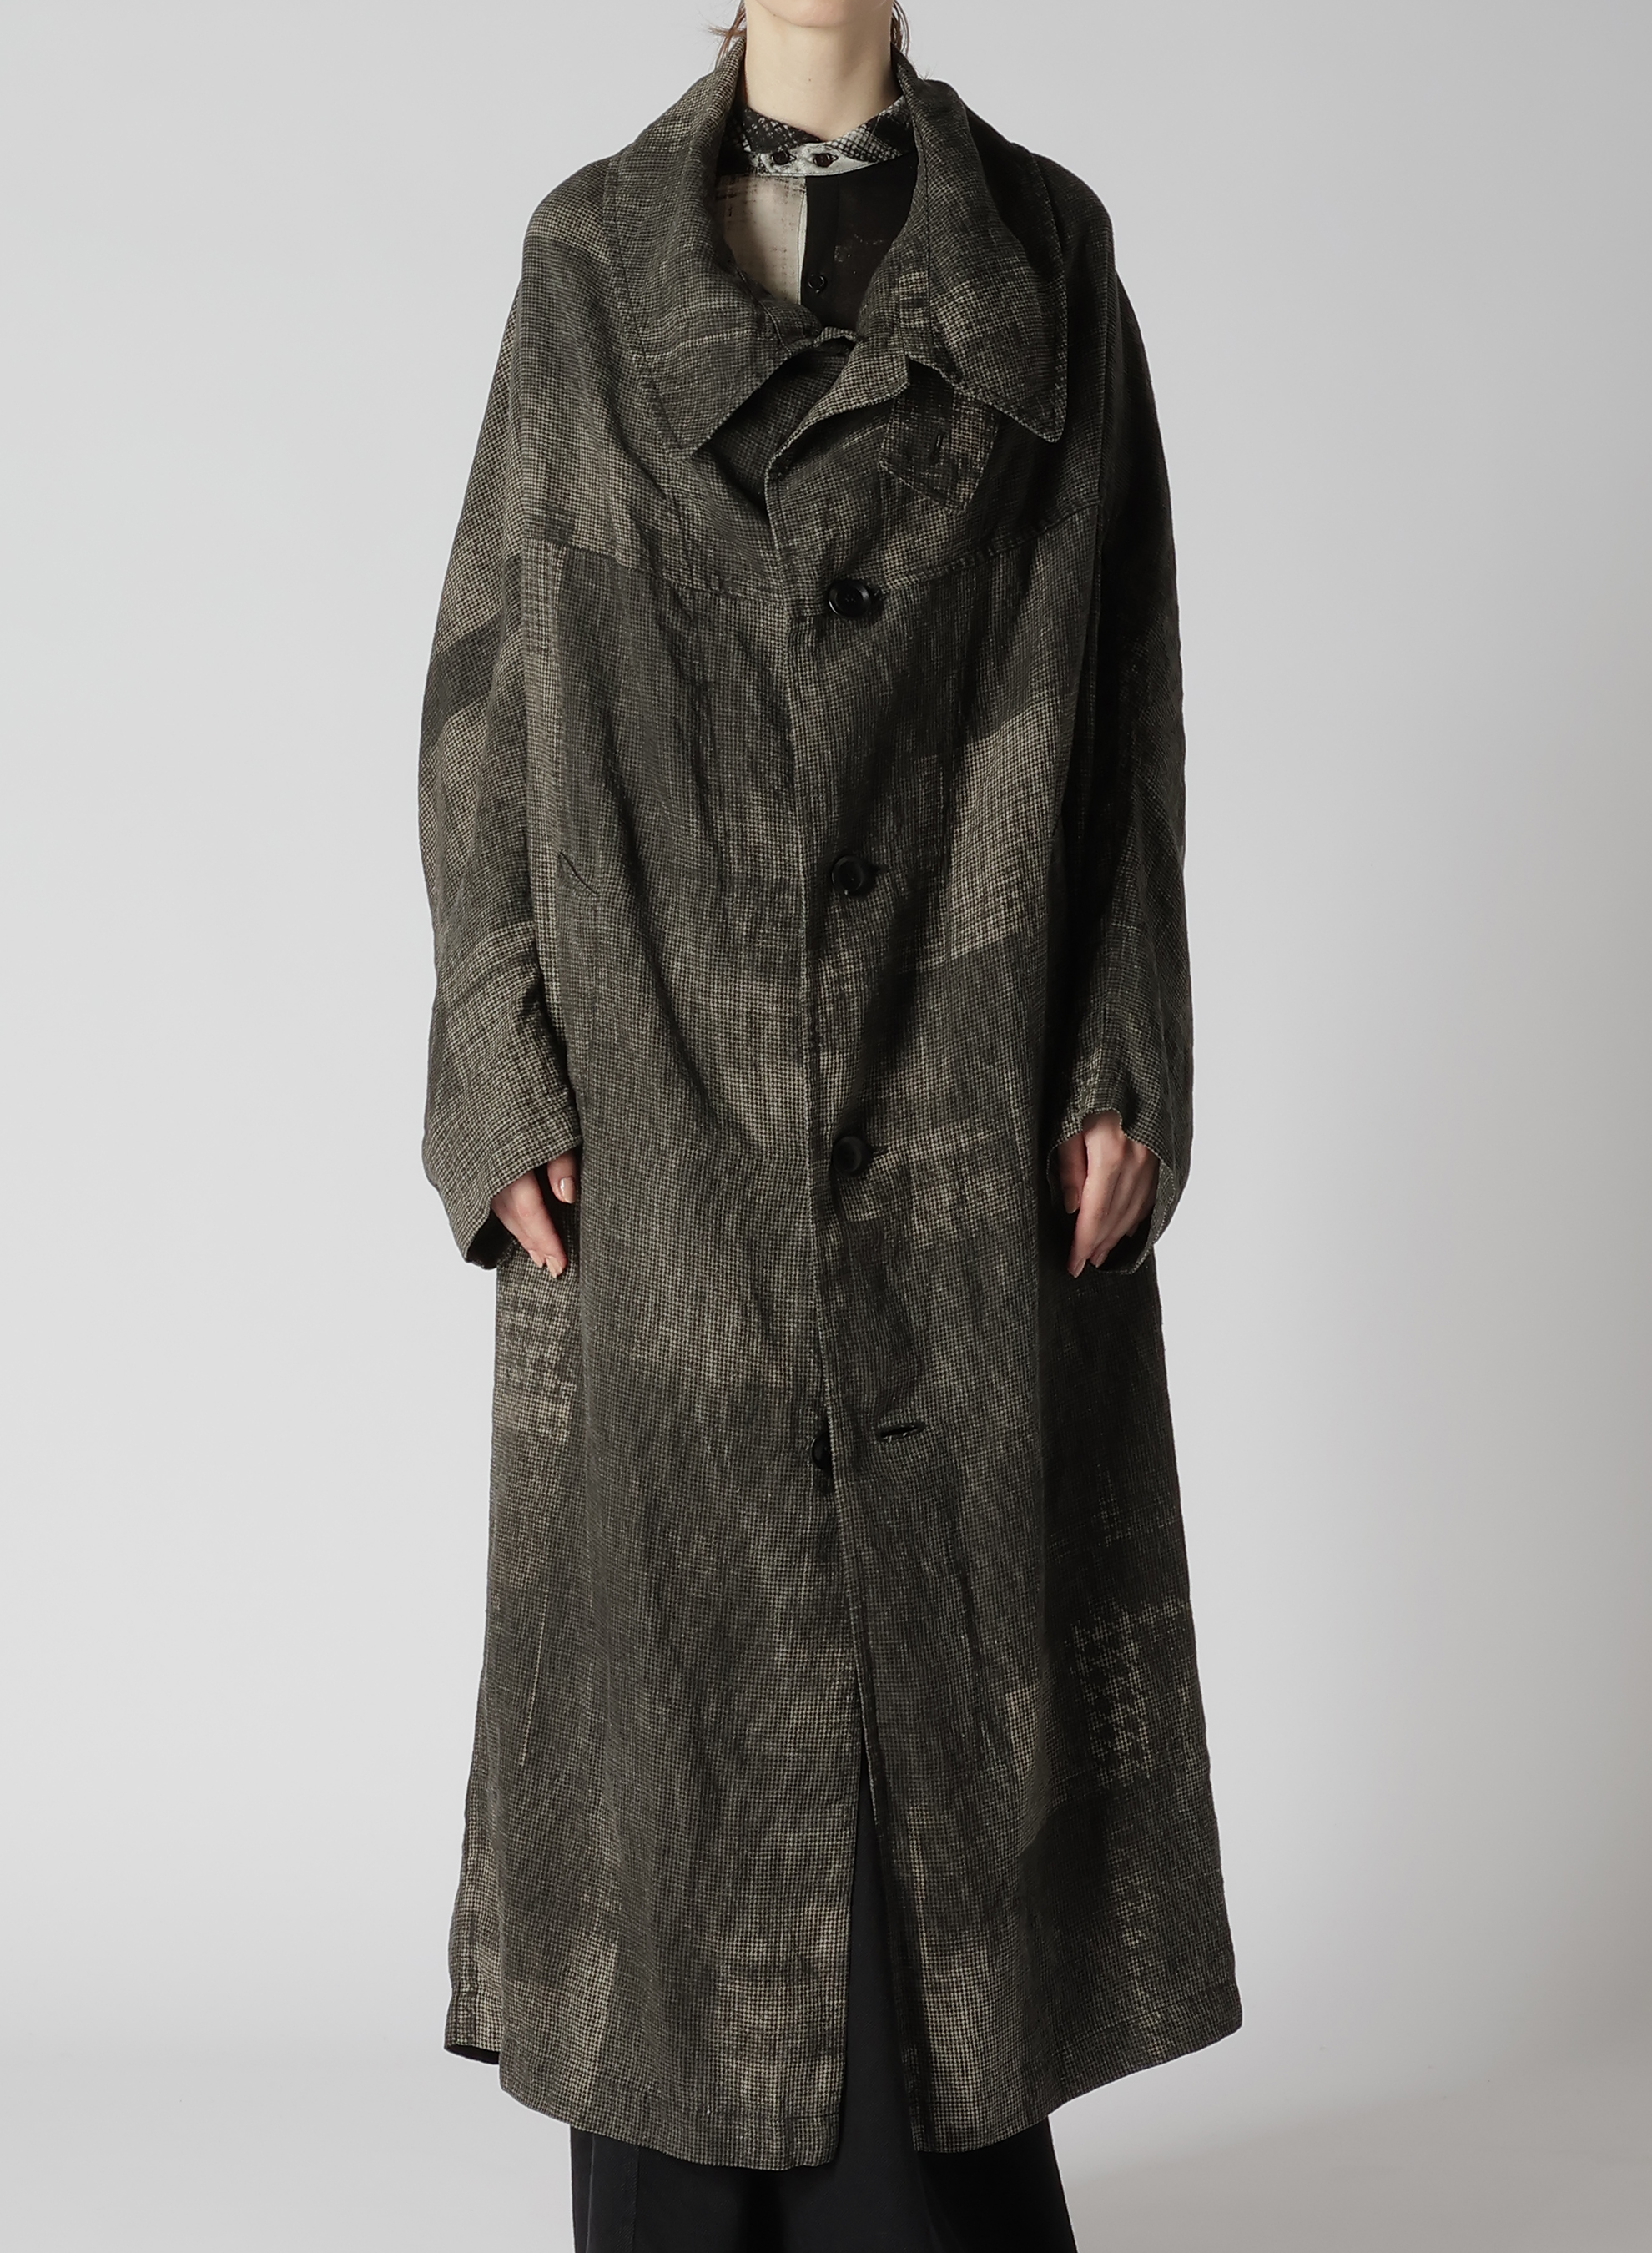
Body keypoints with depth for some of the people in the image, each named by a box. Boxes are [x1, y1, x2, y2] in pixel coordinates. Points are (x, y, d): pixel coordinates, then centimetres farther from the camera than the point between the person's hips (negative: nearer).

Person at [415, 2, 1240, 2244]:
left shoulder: (1043, 251, 7)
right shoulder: (589, 256, 8)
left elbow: (1119, 686, 4)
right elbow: (493, 685, 4)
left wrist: (1121, 1066, -5)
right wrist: (506, 1075, -5)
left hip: (965, 1111, 0)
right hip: (663, 1103, 0)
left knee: (958, 1635, 3)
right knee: (673, 1641, 5)